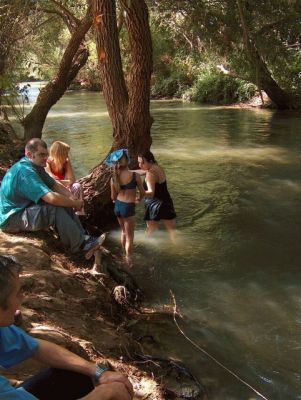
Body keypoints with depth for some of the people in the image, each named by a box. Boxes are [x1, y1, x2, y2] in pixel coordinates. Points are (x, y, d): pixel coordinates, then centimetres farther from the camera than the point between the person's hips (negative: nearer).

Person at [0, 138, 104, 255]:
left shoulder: (36, 166, 5)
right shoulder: (25, 171, -28)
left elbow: (55, 185, 7)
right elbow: (52, 198, -36)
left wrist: (72, 198, -11)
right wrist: (75, 204, -21)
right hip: (12, 218, -10)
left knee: (65, 205, -3)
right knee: (56, 210, -27)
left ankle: (84, 238, -9)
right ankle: (81, 245, -19)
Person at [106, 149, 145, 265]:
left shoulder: (114, 178, -4)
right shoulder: (135, 175, -14)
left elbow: (113, 197, 5)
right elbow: (142, 193, -3)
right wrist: (138, 198, 19)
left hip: (117, 206, 5)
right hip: (128, 208, -5)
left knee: (124, 231, 26)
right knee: (129, 236, 8)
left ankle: (127, 254, 42)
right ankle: (128, 259, 11)